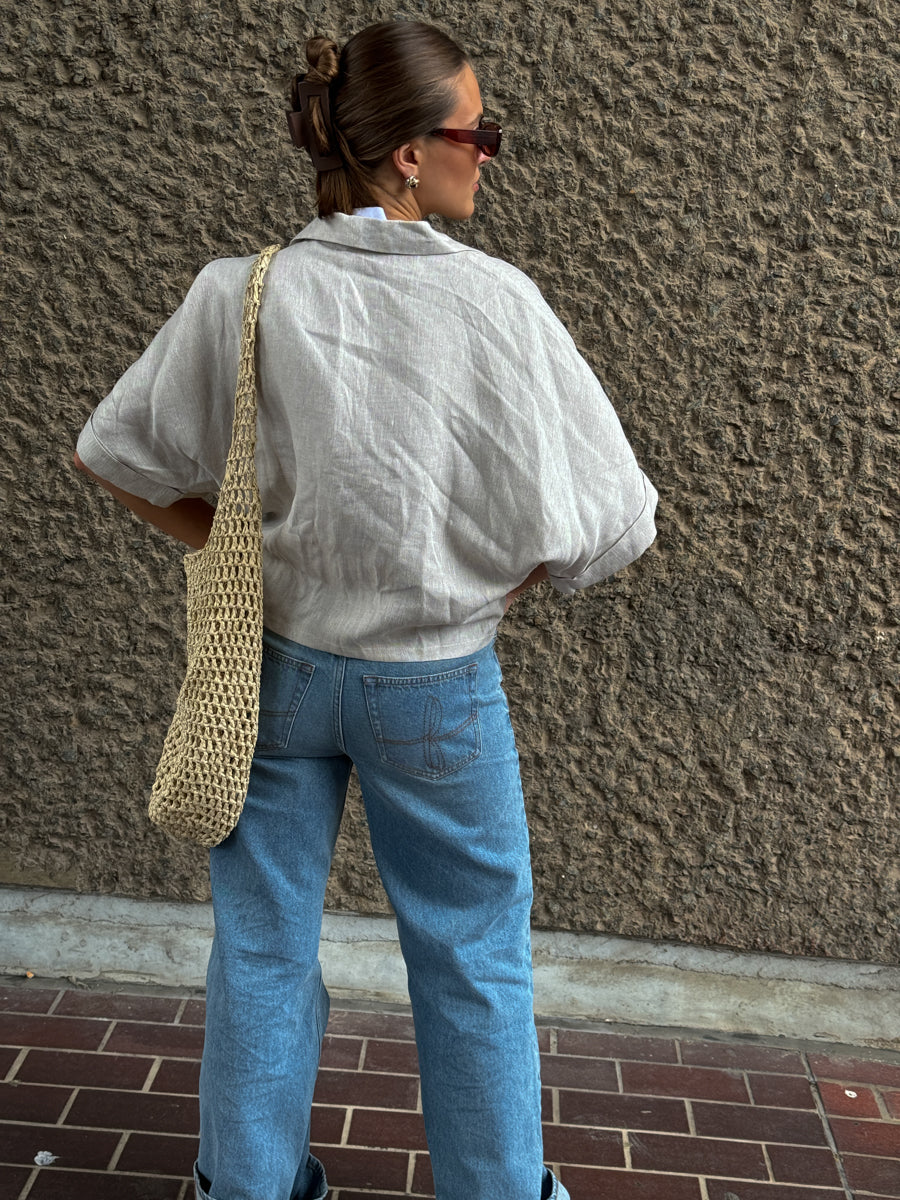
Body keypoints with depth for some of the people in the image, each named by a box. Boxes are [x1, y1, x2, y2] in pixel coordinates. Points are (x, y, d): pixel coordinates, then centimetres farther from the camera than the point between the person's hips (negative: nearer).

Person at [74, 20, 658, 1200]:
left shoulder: (241, 295, -9)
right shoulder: (494, 301, -16)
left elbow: (117, 455, 1)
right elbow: (607, 520, -13)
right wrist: (484, 581, 0)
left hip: (275, 664, 3)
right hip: (436, 688, -2)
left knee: (261, 949, 19)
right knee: (474, 962, 17)